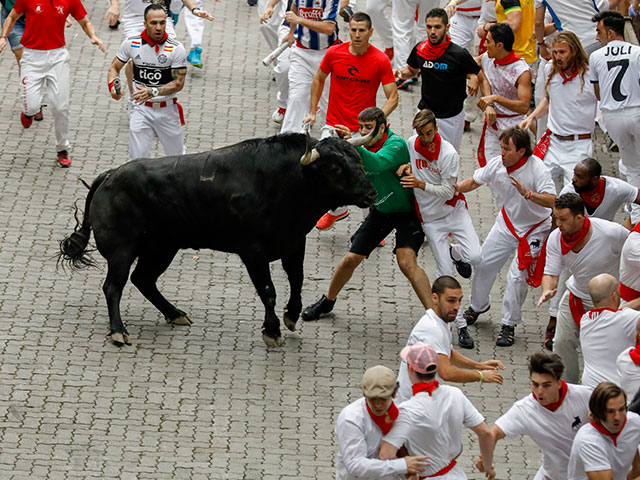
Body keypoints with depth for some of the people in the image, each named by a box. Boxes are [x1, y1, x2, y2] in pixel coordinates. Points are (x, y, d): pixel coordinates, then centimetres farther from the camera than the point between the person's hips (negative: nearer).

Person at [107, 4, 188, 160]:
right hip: (141, 109, 1)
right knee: (138, 159, -5)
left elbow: (178, 83, -11)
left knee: (176, 158, 11)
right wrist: (112, 86, -16)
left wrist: (153, 92, -26)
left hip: (167, 109, -1)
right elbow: (114, 68, 6)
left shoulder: (176, 49, -11)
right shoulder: (131, 44, -4)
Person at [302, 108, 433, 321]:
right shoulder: (364, 144, -6)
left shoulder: (396, 145, -26)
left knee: (407, 262, -24)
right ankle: (328, 301, 30)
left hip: (407, 211, -6)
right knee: (351, 259, 5)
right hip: (380, 210, 6)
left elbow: (377, 163, -45)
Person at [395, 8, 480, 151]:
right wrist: (402, 72, -5)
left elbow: (477, 74, -1)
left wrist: (474, 79, -24)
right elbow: (412, 69, 16)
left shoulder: (459, 54, -15)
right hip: (426, 112, 3)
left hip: (451, 116, -3)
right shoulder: (420, 49, -3)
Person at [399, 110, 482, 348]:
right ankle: (461, 326, 4)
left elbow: (447, 191, -18)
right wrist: (406, 167, -5)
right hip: (430, 217, 2)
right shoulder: (411, 144, -6)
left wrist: (421, 184, -29)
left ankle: (455, 253, 18)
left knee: (474, 256, -20)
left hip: (454, 210, -2)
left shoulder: (449, 154, -20)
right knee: (445, 274, -4)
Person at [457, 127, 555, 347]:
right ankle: (478, 306, 36)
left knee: (517, 276, -12)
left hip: (534, 228, -5)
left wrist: (527, 194, -48)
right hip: (507, 223, 5)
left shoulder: (536, 168, -27)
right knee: (483, 264, 8)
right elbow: (475, 181, 4)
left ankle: (509, 325, 5)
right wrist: (455, 189, -14)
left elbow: (552, 201, -35)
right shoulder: (497, 165, -13)